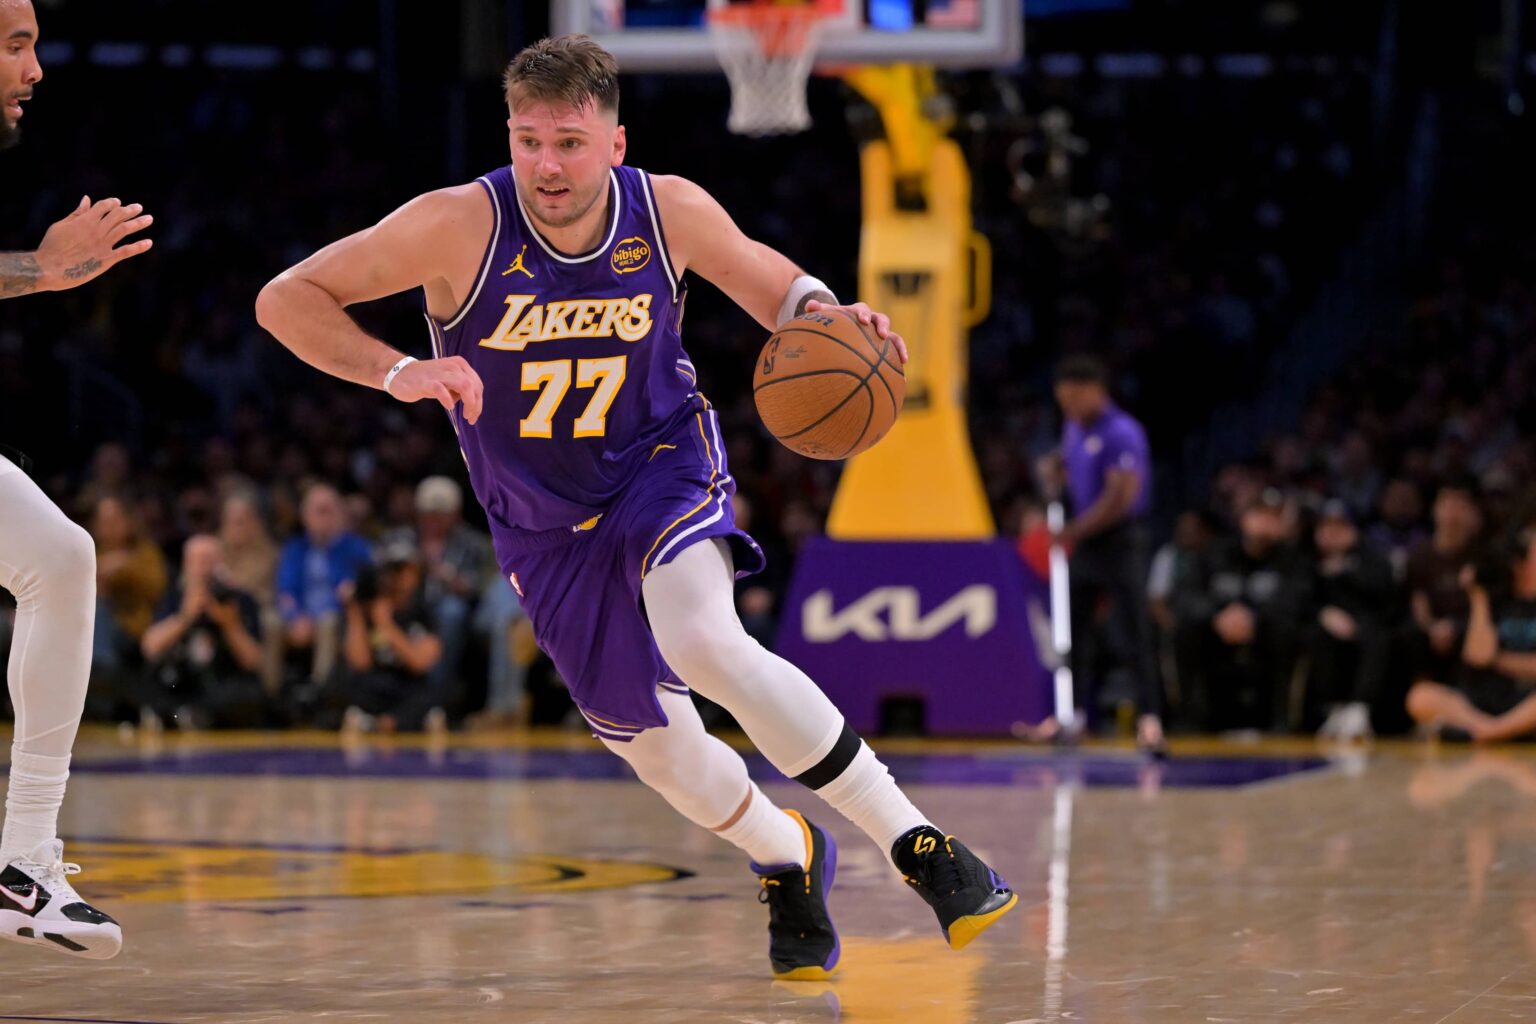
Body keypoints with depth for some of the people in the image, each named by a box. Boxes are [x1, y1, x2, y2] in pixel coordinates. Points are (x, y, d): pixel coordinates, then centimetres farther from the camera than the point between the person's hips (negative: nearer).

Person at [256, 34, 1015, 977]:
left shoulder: (670, 213, -16)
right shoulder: (462, 226, -22)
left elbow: (768, 282, 5)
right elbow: (286, 300, -19)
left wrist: (828, 318, -18)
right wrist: (396, 373, -35)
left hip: (664, 468, -2)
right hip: (545, 526, 2)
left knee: (705, 644, -33)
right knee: (657, 751, 9)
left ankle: (919, 846, -27)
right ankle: (788, 858, 42)